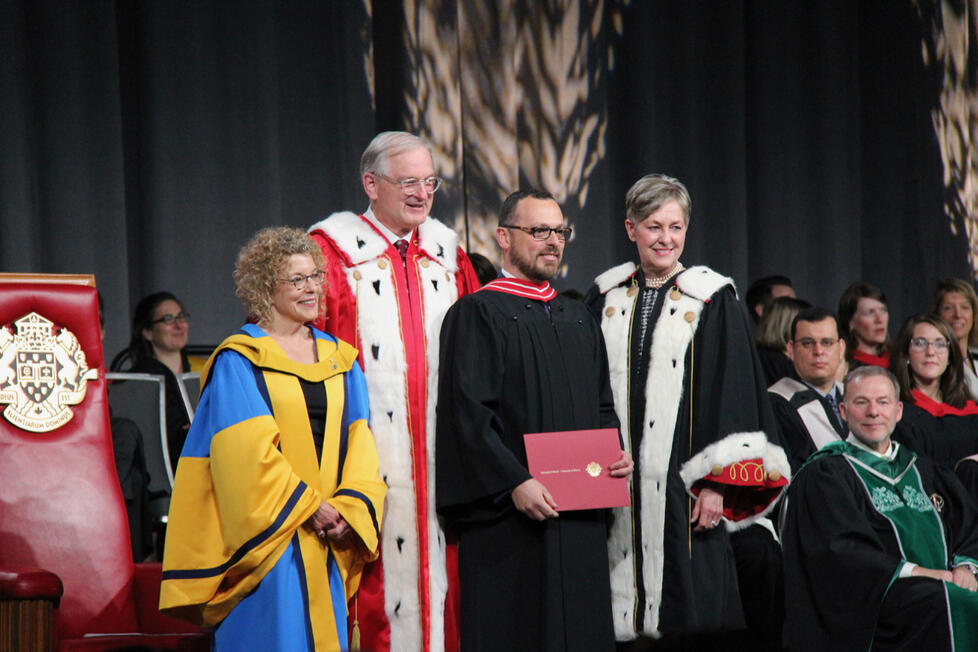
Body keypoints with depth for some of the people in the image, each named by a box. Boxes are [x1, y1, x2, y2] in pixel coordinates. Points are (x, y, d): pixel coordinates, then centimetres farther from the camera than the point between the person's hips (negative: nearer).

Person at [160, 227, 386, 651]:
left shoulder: (341, 361, 14)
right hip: (268, 534, -5)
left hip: (328, 539, 5)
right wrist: (308, 507, -13)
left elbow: (358, 444, 8)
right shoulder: (238, 362, -3)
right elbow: (249, 451, -11)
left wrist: (348, 509, -8)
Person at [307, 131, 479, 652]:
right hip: (366, 450, -5)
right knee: (372, 584, -5)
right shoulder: (333, 252, -1)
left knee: (438, 575, 4)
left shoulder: (448, 255, 15)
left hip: (438, 451, 5)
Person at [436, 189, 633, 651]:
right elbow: (468, 412, -12)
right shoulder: (477, 314, -4)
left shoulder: (579, 318, 18)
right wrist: (515, 482, -20)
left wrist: (617, 455, 2)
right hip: (510, 521, -7)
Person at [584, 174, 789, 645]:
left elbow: (731, 393, -3)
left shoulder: (713, 300, 2)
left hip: (681, 481, -3)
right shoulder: (605, 299, 11)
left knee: (688, 610, -4)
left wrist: (719, 483, -12)